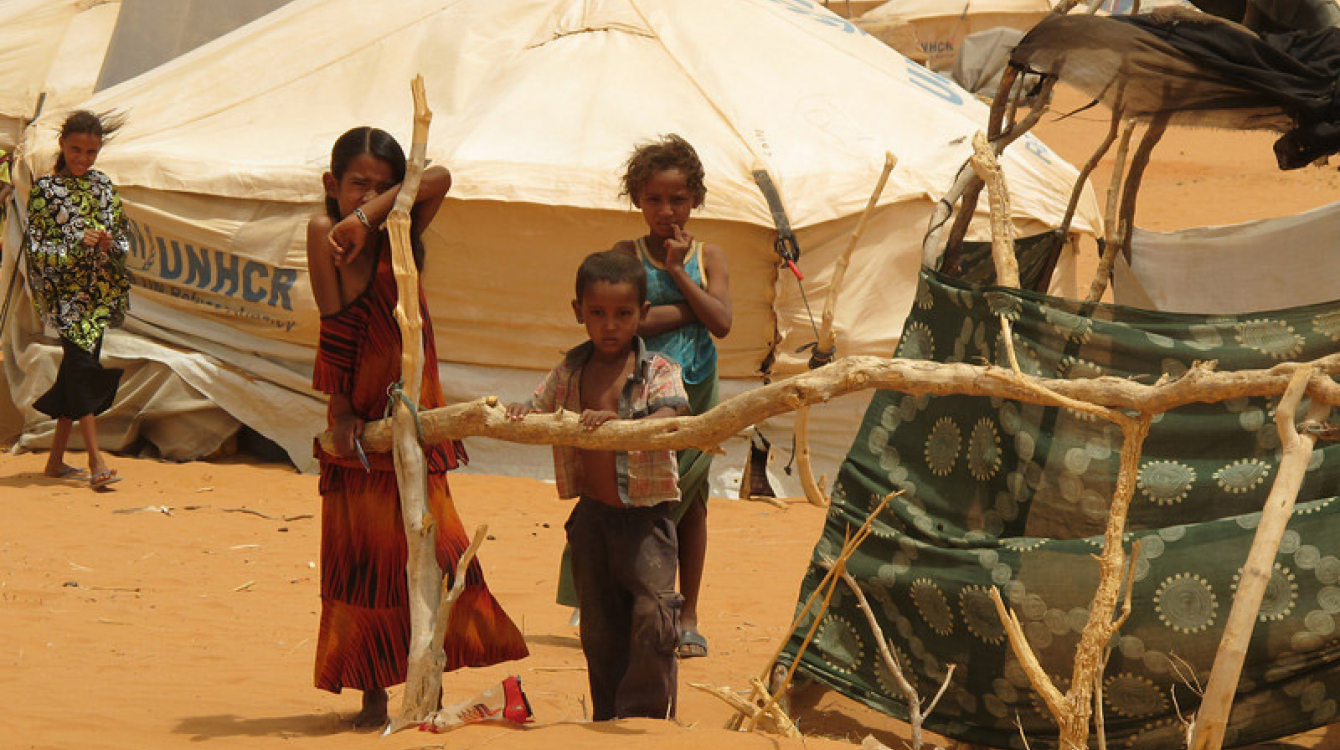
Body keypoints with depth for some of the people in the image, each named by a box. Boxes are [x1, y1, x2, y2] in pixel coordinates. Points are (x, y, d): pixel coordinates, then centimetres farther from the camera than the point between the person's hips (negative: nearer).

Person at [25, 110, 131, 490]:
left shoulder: (103, 185, 11)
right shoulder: (46, 188, -3)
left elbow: (123, 236, 14)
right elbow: (37, 247, -7)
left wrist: (110, 243, -8)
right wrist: (78, 242, -20)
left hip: (102, 291, 5)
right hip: (65, 291, -5)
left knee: (76, 372, 8)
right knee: (82, 366, -14)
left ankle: (56, 459, 16)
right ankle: (96, 463, -16)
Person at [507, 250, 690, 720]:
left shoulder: (658, 372, -7)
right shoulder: (569, 373, 7)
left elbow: (669, 419, -24)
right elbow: (534, 411, 10)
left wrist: (618, 421, -42)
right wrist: (511, 414, -15)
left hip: (645, 516, -4)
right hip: (592, 516, 4)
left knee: (652, 618, -15)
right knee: (600, 628, 12)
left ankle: (645, 717, -4)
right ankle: (608, 722, 22)